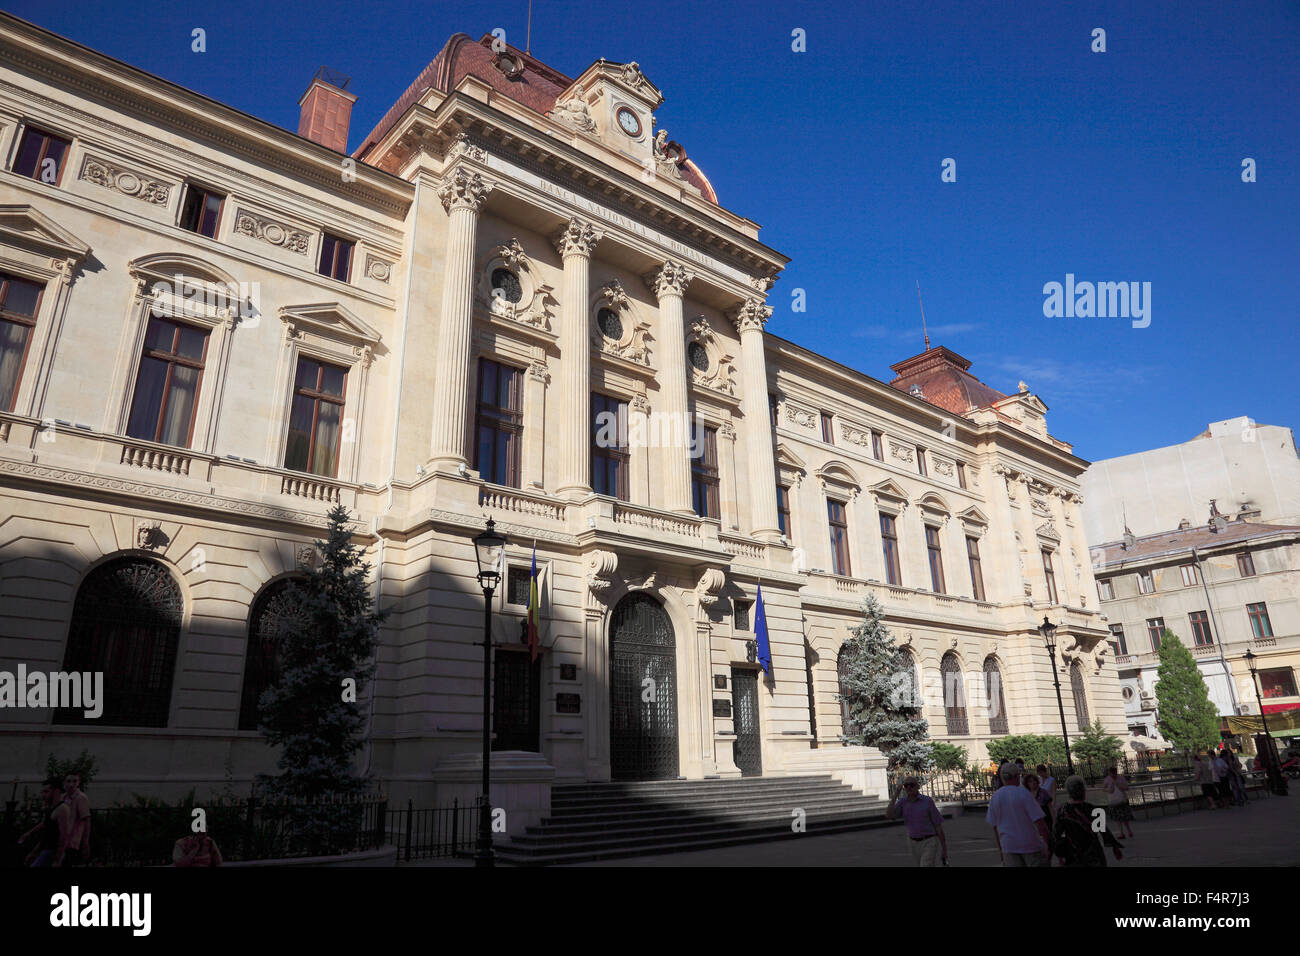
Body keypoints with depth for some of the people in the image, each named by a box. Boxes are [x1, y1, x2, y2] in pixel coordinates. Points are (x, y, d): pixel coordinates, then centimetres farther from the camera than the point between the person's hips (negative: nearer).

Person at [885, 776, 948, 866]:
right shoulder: (902, 802, -1)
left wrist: (944, 850, -7)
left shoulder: (928, 801, -12)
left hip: (930, 842, -5)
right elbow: (888, 816, -17)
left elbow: (938, 826, -8)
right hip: (914, 843, 5)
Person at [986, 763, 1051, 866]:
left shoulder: (994, 798, 1)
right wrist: (1049, 842, -7)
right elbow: (1039, 820, -16)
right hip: (1030, 843, -3)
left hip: (1009, 846, 4)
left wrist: (1000, 848, 17)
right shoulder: (1023, 794, -14)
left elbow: (994, 826, 7)